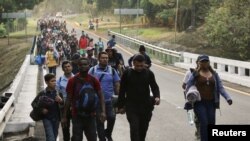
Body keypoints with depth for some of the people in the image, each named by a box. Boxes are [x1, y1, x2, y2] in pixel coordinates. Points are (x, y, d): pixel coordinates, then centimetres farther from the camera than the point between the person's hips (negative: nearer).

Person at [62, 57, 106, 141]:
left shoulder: (94, 80, 1)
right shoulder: (72, 81, -4)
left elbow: (100, 96, 1)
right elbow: (68, 99, -1)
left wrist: (103, 111, -12)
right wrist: (64, 116, -2)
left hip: (90, 115, 2)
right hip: (77, 116, -2)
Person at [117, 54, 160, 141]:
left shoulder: (149, 73, 2)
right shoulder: (127, 73, -2)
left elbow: (154, 86, 3)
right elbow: (122, 91, 3)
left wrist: (156, 96, -19)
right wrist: (121, 106, 3)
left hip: (146, 106, 3)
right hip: (131, 107, -2)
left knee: (143, 129, 11)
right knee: (134, 128, -14)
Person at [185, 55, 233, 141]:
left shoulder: (214, 74, 11)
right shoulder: (195, 74, 3)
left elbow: (220, 88, 6)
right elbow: (188, 87, -1)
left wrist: (228, 98, -9)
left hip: (211, 103, 3)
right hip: (199, 103, -3)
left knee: (211, 123, 3)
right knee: (204, 123, -13)